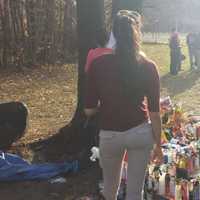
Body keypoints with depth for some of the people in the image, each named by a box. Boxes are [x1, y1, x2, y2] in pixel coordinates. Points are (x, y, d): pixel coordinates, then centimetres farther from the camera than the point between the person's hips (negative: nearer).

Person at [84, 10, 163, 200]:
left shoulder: (98, 64, -12)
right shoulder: (148, 66, -10)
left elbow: (89, 110, -8)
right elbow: (154, 112, -7)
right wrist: (158, 144, 5)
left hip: (109, 134, 0)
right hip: (141, 133, 0)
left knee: (110, 184, 26)